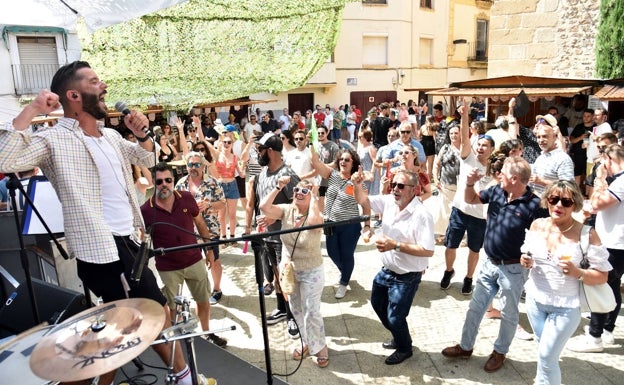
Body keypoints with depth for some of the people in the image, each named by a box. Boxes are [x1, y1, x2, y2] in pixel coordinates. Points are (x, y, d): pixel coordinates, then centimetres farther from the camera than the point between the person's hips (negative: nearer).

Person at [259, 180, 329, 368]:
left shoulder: (317, 216, -21)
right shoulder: (286, 210, -8)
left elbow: (314, 221, -46)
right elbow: (264, 208, -21)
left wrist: (314, 196, -32)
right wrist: (278, 188, -20)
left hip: (311, 273, -5)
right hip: (288, 270, 5)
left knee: (311, 312, 6)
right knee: (295, 310, 20)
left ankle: (320, 347, 30)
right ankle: (306, 343, 42)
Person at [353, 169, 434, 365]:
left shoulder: (422, 215, -27)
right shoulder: (389, 201, -6)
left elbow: (428, 251, -29)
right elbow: (363, 200, 2)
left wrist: (396, 246, -32)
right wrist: (358, 185, -20)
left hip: (406, 277, -8)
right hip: (386, 271, 8)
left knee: (395, 317, 6)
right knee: (378, 305, 26)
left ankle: (404, 348, 37)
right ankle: (399, 337, 49)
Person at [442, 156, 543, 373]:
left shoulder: (532, 204, -20)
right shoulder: (496, 191, -4)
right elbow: (470, 199, 10)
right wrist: (470, 183, -9)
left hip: (512, 269, -5)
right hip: (489, 263, 6)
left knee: (508, 314, 15)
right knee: (475, 307, 17)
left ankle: (500, 352, 37)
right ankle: (465, 347, 34)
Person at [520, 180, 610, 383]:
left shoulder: (587, 234, -16)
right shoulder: (537, 225, -3)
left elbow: (602, 275, -11)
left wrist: (576, 272, -29)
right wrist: (525, 261, -11)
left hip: (566, 307, -4)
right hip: (535, 300, 4)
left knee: (546, 357, 2)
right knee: (545, 354, 20)